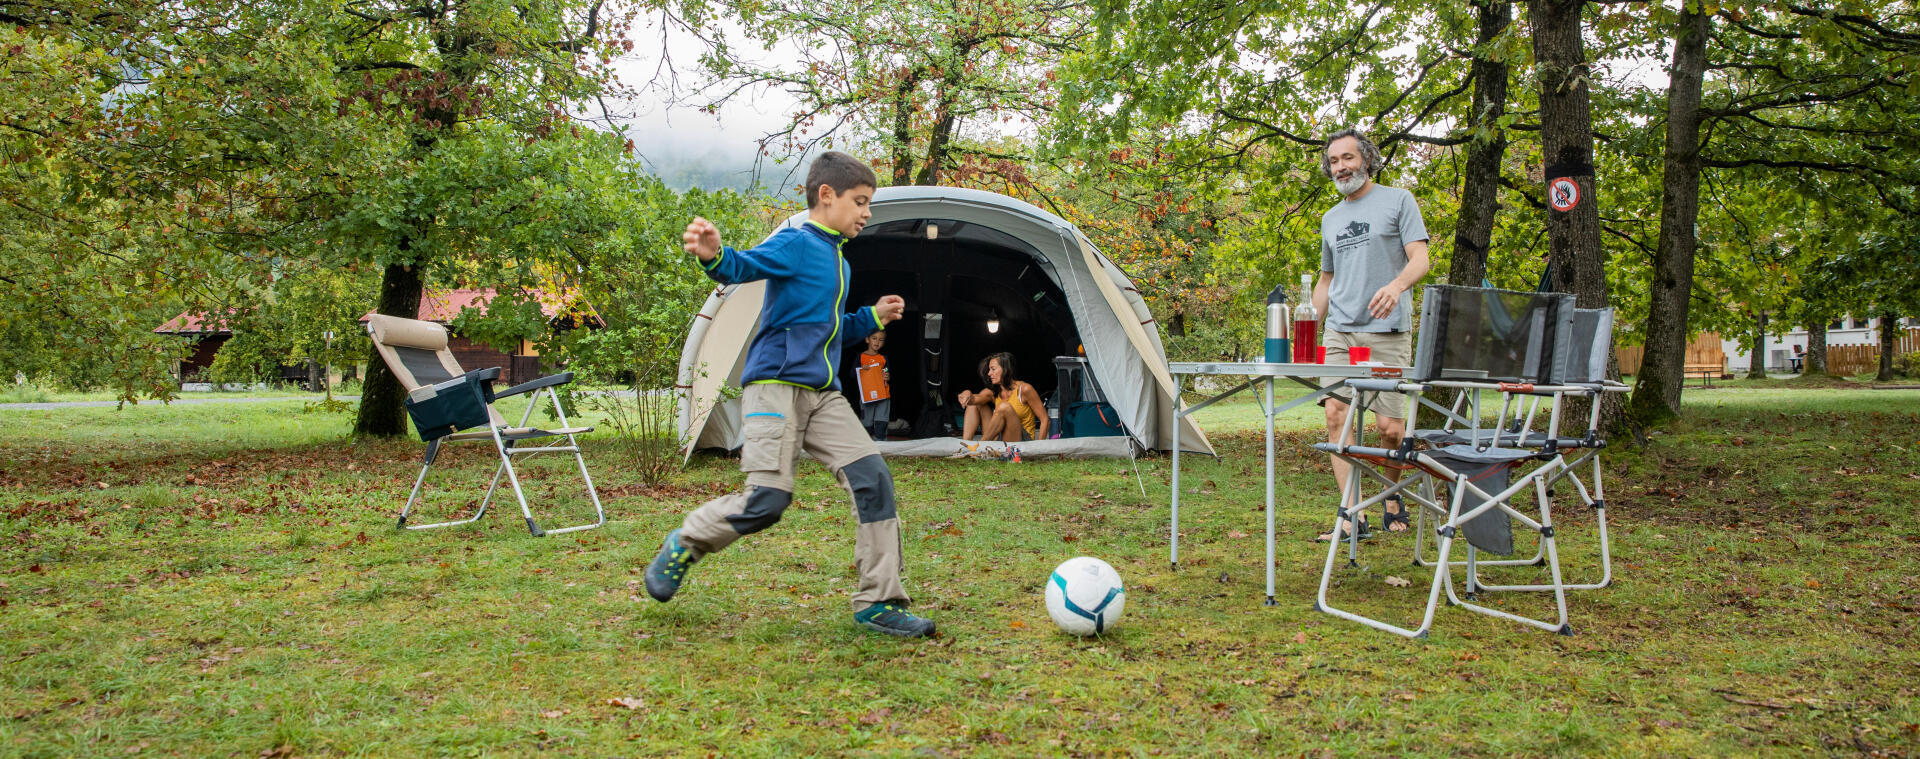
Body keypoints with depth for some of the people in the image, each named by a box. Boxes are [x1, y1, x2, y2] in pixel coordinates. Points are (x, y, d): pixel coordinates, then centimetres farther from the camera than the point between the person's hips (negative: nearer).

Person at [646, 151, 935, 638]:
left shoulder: (839, 262, 22)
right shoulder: (795, 244, -4)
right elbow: (744, 267, -23)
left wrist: (872, 318, 20)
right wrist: (713, 255, -44)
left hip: (824, 394, 8)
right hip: (776, 384, -8)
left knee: (873, 480, -5)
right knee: (767, 500, -15)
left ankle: (877, 603, 1)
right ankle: (684, 544, 14)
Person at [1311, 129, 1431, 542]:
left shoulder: (1398, 200, 4)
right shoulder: (1330, 218, 20)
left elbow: (1419, 260, -6)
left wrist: (1396, 286, -27)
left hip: (1387, 332, -4)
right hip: (1339, 332, 5)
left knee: (1391, 427, -6)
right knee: (1336, 414, -10)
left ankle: (1393, 498, 21)